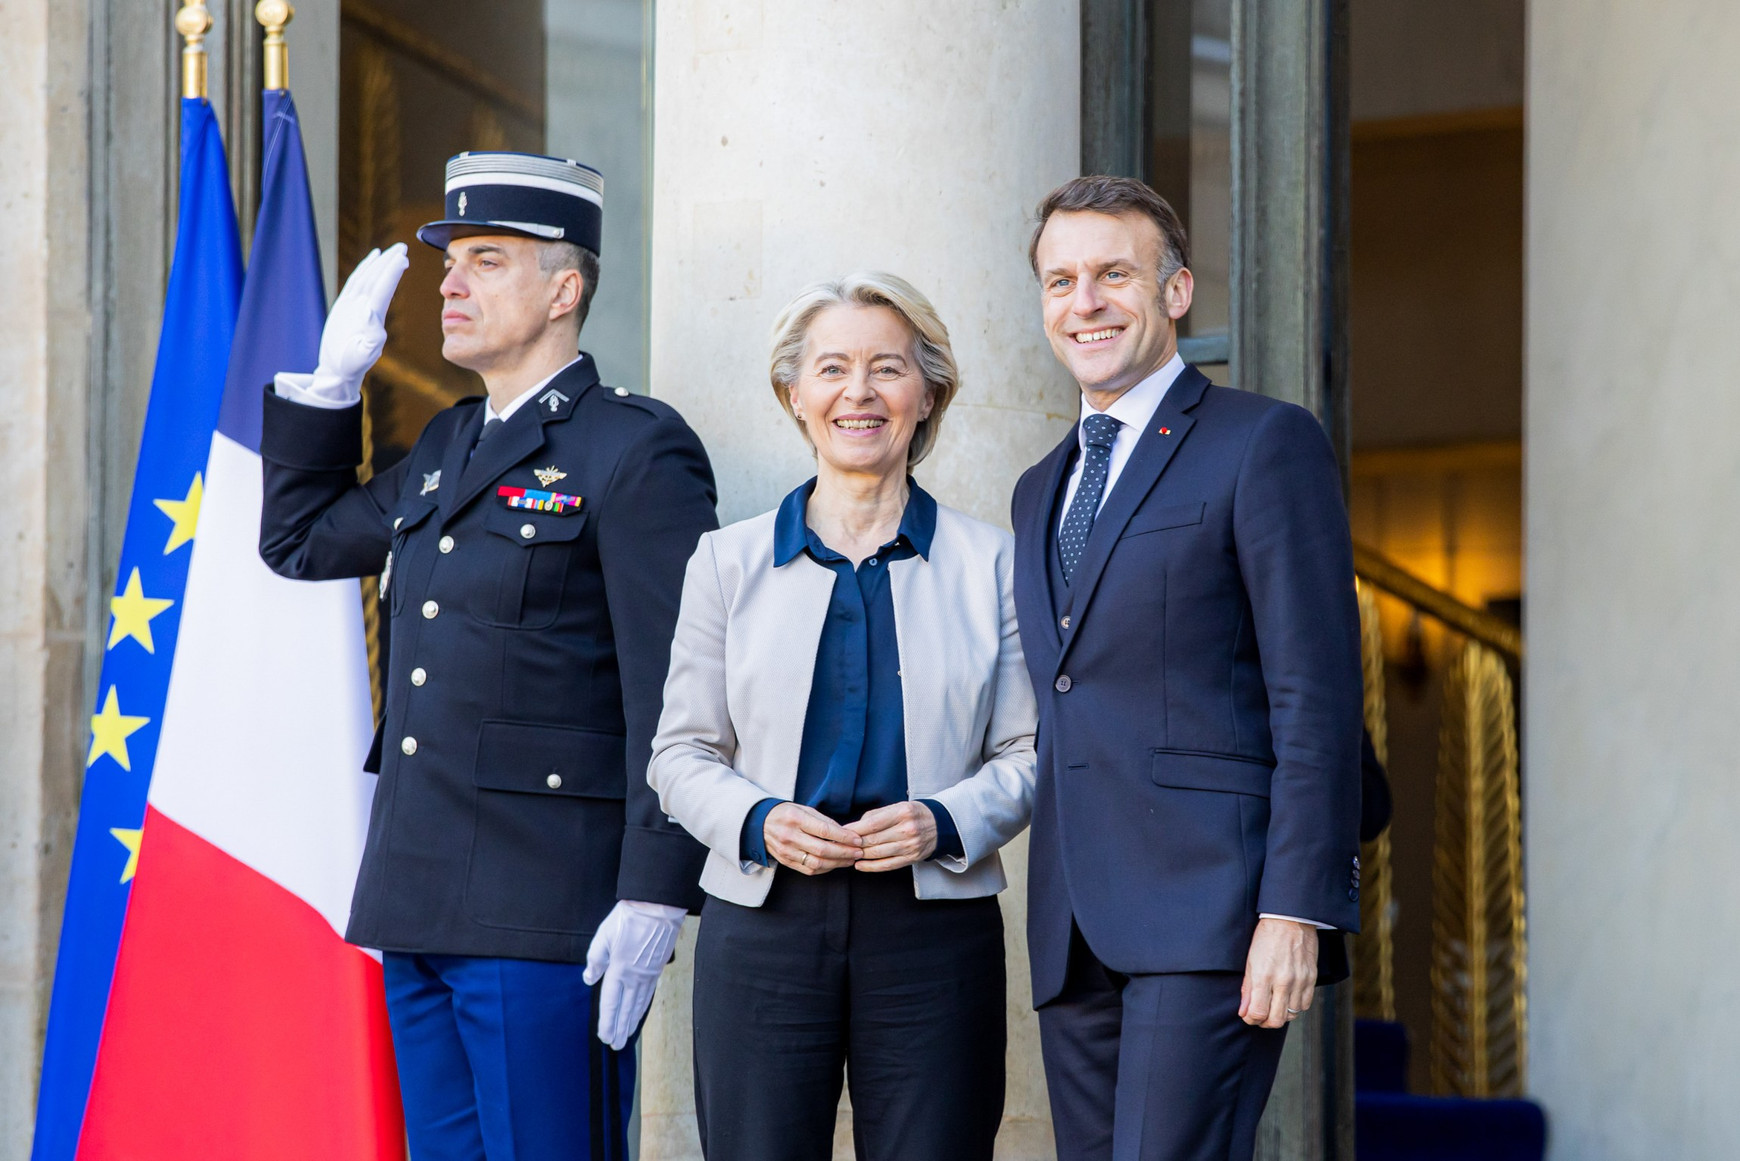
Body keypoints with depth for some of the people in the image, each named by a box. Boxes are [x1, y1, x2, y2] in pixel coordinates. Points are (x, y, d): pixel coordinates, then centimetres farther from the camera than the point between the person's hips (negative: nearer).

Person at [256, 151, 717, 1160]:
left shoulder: (638, 451, -7)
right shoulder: (448, 445, 17)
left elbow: (677, 699, -13)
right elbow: (302, 539, 32)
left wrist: (653, 898, -19)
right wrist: (333, 377, 20)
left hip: (546, 922, -8)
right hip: (422, 909, 8)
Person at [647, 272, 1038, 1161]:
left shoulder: (988, 564, 9)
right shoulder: (729, 563, 10)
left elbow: (1029, 754, 8)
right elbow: (681, 755, 10)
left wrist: (944, 822, -11)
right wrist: (758, 822, -10)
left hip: (934, 930, 0)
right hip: (763, 925, 0)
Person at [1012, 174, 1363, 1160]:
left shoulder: (1265, 444, -1)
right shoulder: (1043, 489, 22)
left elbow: (1317, 698, -8)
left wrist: (1295, 910, -16)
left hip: (1211, 914, -7)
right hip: (1077, 933, 7)